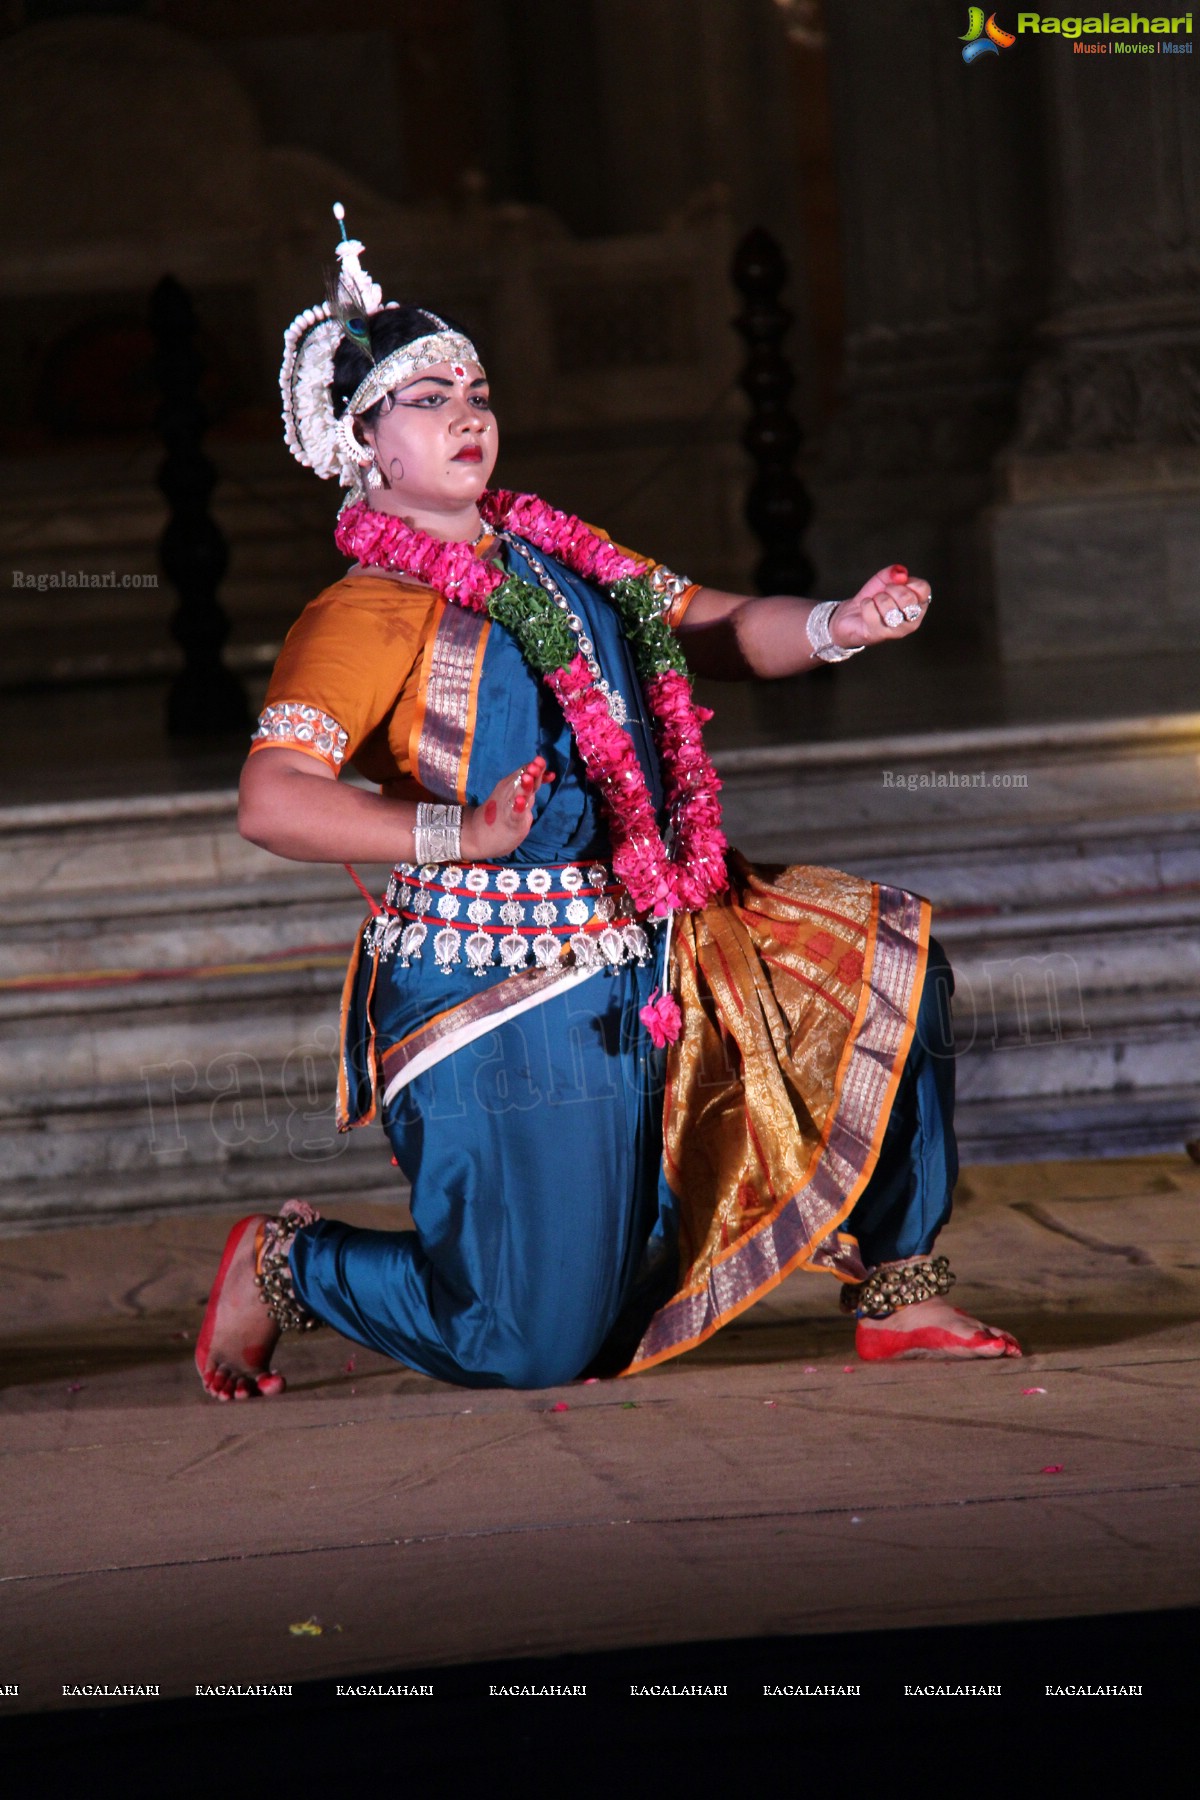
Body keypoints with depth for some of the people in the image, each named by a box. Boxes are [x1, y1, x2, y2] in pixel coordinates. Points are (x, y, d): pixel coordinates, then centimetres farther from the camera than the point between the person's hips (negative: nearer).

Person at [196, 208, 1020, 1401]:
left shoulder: (558, 563, 12)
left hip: (641, 962, 8)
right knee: (529, 1344, -7)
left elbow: (722, 634, 13)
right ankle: (283, 1263, 19)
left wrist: (838, 627, -9)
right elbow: (270, 806, -24)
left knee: (892, 968, 9)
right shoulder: (366, 616, -12)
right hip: (502, 994, -8)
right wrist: (460, 833, -34)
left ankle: (894, 1295, 16)